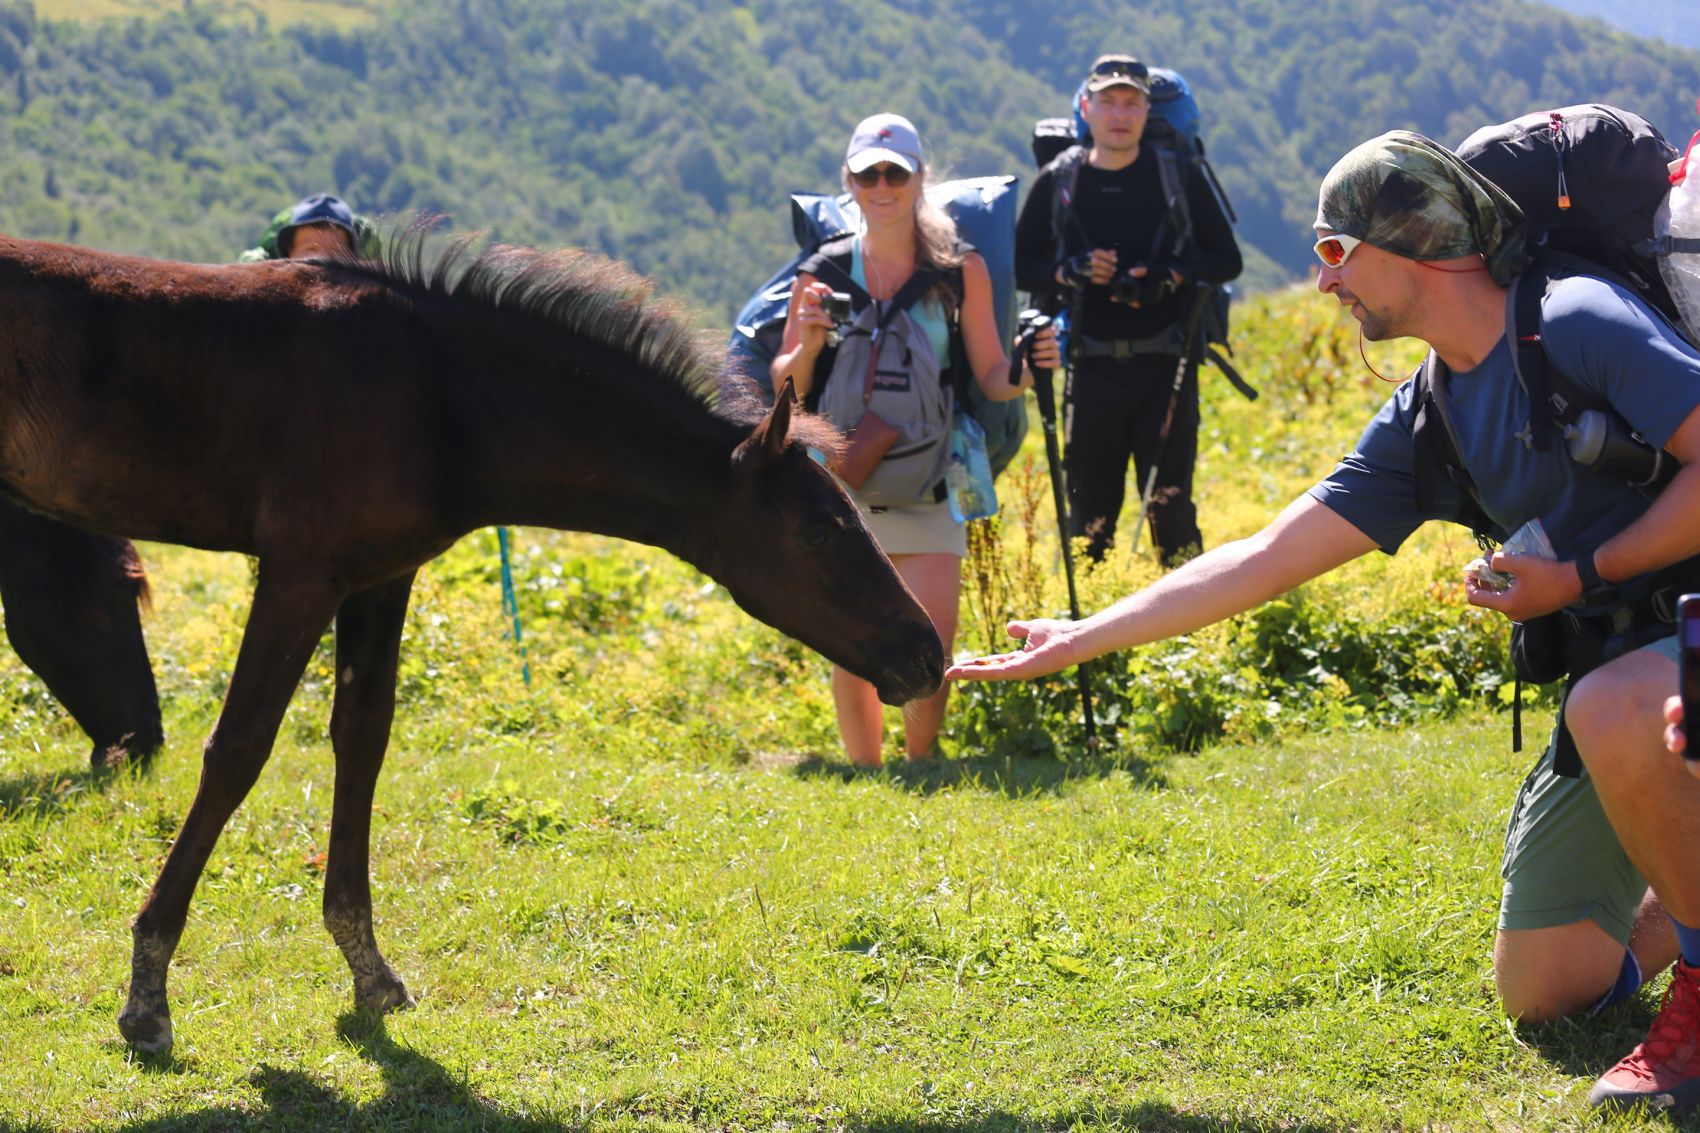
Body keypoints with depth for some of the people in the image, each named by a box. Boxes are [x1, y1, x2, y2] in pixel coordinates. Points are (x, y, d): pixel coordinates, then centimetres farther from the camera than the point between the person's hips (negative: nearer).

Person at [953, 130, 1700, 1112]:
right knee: (1543, 991, 5)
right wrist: (1077, 641, 5)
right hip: (1612, 673, 8)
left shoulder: (1578, 323, -16)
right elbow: (1263, 560, 7)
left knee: (1614, 713, -42)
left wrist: (1582, 576, -18)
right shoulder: (1422, 425, 7)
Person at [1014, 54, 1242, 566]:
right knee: (1090, 506, 5)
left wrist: (1169, 277, -13)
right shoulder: (1058, 182, 5)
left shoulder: (1180, 176, 2)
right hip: (1092, 366, 2)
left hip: (1165, 367, -1)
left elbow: (1227, 259, 5)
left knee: (1170, 500, -5)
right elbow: (1019, 265, 10)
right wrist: (1069, 272, -10)